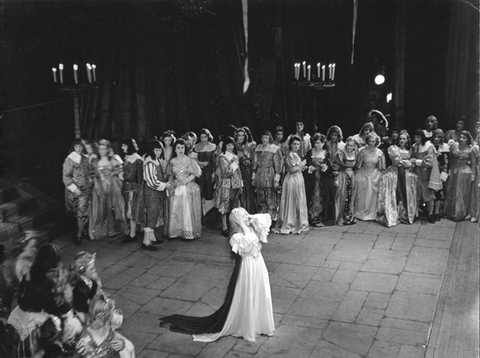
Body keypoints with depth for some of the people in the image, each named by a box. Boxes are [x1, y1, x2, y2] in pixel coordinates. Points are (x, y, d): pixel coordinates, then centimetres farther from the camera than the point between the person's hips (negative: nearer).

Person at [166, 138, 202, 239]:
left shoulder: (189, 160, -3)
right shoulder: (172, 161, 8)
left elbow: (194, 174, -5)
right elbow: (170, 175, 15)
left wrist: (186, 181, -15)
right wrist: (170, 182, -2)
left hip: (188, 188, -3)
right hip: (175, 189, 3)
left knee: (187, 210, -3)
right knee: (175, 210, 2)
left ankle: (189, 232, 4)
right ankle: (175, 231, 11)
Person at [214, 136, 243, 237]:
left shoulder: (235, 157, 12)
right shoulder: (222, 157, -8)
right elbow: (225, 173, -15)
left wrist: (240, 185, 13)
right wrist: (233, 165, -17)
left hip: (235, 185, 6)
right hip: (226, 185, -6)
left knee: (234, 207, 8)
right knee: (225, 207, -1)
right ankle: (224, 228, 5)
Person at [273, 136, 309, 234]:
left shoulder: (295, 155, 16)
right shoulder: (290, 155, -14)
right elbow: (292, 169, -21)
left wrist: (302, 167, 7)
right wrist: (301, 164, -11)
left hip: (298, 180, 10)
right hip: (292, 180, -10)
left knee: (298, 203, 12)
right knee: (292, 203, -4)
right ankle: (289, 225, 2)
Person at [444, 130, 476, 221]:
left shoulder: (470, 149, -8)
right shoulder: (454, 146, -1)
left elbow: (473, 162, -3)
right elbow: (450, 159, 5)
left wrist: (473, 174, -6)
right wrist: (449, 170, 1)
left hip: (465, 173, -3)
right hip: (453, 172, 3)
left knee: (464, 194, 4)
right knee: (451, 193, 11)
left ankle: (465, 213, 17)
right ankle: (451, 213, 25)